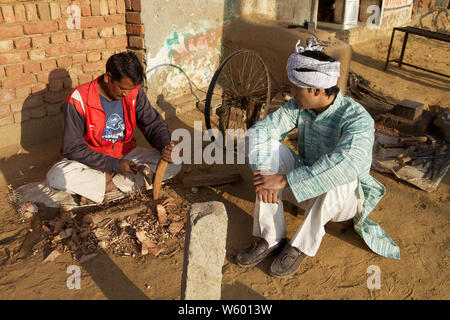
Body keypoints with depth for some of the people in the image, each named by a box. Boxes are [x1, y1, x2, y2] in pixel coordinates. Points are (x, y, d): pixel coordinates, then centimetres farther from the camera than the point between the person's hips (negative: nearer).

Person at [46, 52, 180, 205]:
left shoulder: (134, 92, -8)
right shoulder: (78, 101, -19)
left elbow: (154, 124, 0)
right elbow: (73, 149, -18)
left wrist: (165, 146, -23)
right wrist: (114, 164, -25)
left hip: (127, 154, 3)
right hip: (94, 161, -3)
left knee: (174, 164, -18)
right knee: (56, 176, -32)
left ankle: (111, 185, -19)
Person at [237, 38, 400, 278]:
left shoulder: (357, 119, -29)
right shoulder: (299, 106, -11)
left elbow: (346, 162, -47)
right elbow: (259, 131, -17)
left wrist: (284, 180, -46)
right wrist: (262, 174, -35)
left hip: (344, 197, -5)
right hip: (307, 190, 5)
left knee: (341, 175, -39)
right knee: (267, 146, -17)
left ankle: (302, 246, -17)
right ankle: (270, 239, -16)